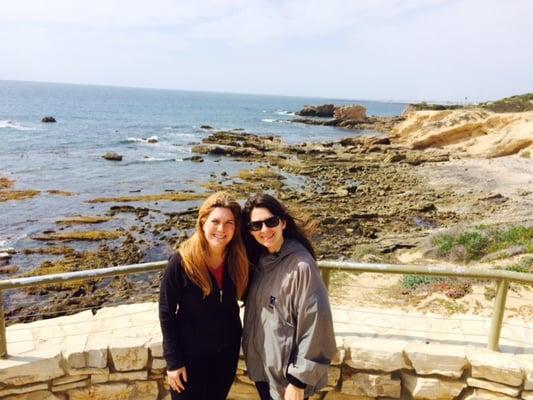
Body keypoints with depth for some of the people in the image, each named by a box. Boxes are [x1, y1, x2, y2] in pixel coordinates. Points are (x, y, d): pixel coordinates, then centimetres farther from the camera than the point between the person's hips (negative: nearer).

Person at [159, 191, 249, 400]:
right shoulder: (181, 262, -23)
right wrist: (173, 361, -12)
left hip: (228, 349, 4)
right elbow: (166, 313, -15)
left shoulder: (238, 258, -13)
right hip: (191, 352, -3)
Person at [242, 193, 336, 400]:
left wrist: (298, 381, -16)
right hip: (260, 367, 6)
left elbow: (315, 324, -22)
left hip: (286, 374, -6)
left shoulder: (301, 265, -23)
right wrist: (251, 357, 10)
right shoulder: (259, 259, -1)